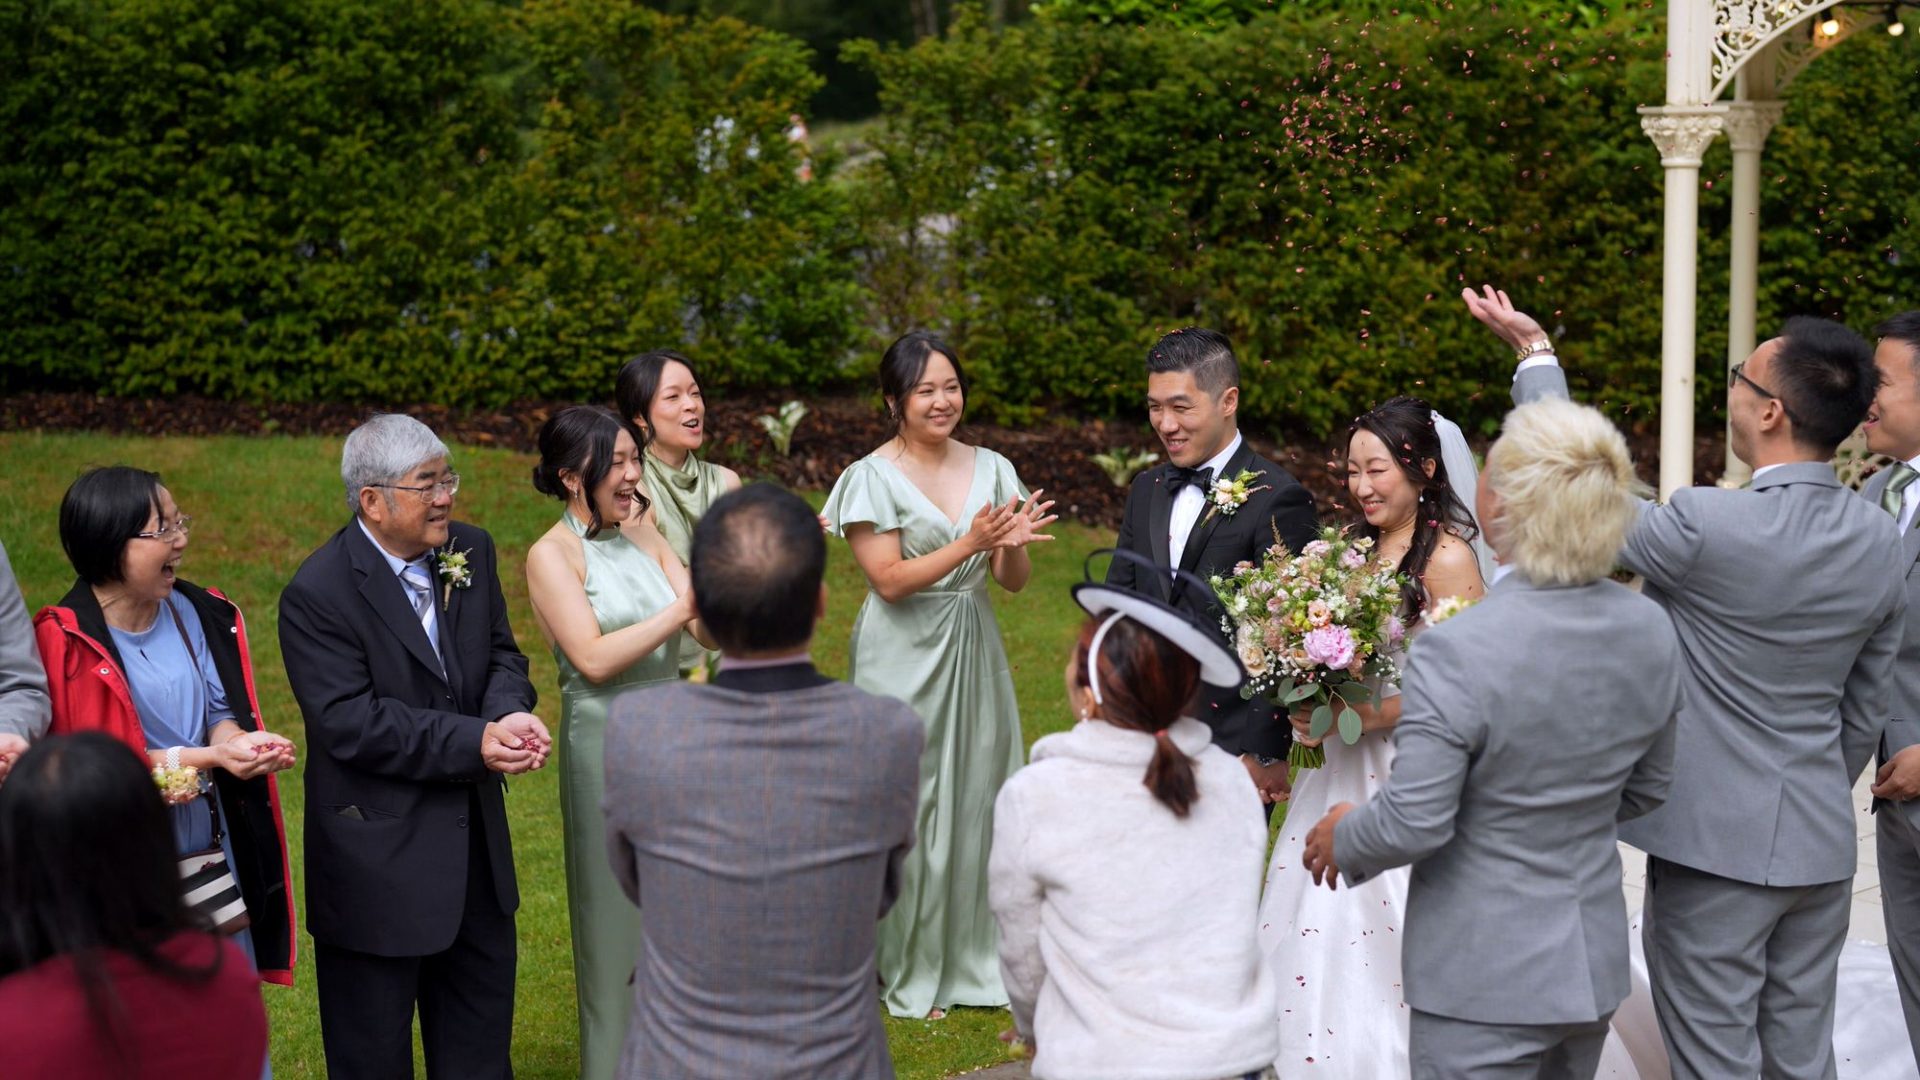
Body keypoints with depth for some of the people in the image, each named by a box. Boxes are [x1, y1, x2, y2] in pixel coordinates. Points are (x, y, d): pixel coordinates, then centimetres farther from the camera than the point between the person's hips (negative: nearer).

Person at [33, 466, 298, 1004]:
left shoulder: (197, 612, 1)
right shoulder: (66, 642, -14)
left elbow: (220, 708, 6)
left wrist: (233, 739, -19)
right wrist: (208, 758, -23)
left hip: (213, 853, 5)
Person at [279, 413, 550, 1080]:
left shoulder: (471, 551, 2)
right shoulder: (318, 594, -18)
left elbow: (500, 655, 7)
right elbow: (348, 723, -23)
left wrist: (511, 714, -16)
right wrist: (471, 743, -26)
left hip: (475, 842, 7)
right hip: (379, 865, -6)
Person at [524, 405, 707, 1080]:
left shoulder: (645, 536, 7)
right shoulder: (552, 555, -10)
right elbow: (595, 659, -19)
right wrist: (679, 611, -17)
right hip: (607, 740, -6)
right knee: (617, 910, 5)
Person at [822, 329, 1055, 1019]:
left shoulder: (990, 469, 5)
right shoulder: (873, 478, -8)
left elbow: (1014, 581, 6)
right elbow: (890, 580, -14)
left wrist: (1014, 544, -16)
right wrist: (969, 543, -23)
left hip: (974, 654, 4)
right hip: (905, 659, -4)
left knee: (979, 800, 9)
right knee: (910, 806, 2)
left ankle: (975, 958, 23)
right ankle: (909, 970, 16)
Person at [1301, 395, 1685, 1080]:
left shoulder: (1459, 653, -26)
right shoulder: (1651, 632, -4)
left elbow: (1413, 823, -21)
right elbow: (1647, 788, 9)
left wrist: (1342, 838, -1)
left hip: (1484, 978, -6)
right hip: (1595, 965, 7)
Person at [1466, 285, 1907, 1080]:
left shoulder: (1708, 525, -22)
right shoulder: (1882, 543, -1)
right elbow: (1868, 707, 9)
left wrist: (1536, 352, 2)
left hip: (1714, 842, -6)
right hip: (1822, 844, 6)